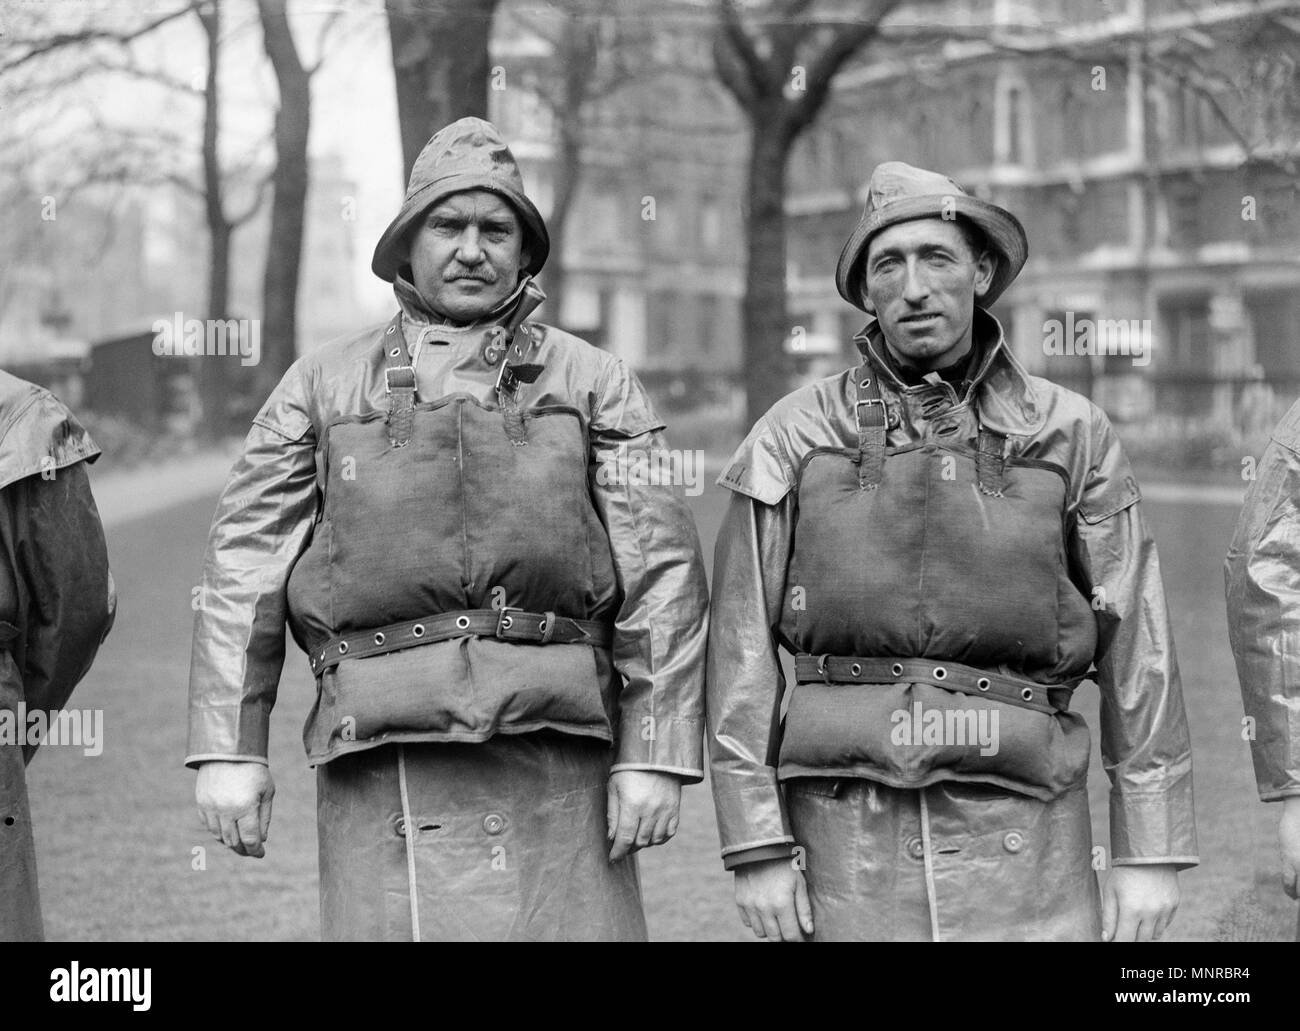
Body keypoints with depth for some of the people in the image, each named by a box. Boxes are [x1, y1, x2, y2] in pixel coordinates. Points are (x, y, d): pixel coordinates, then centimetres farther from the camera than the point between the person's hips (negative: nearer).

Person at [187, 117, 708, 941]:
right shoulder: (322, 386, 13)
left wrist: (656, 755, -5)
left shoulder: (596, 383, 9)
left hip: (553, 743, 0)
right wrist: (229, 749, 0)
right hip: (381, 765, 1)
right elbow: (246, 568, 8)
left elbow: (662, 572, 3)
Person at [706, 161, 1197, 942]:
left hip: (1020, 825, 0)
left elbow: (1137, 647, 2)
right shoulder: (794, 437, 2)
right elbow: (743, 648, 0)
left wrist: (1151, 854, -1)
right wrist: (757, 848, -5)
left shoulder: (1071, 434, 3)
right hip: (852, 823, 0)